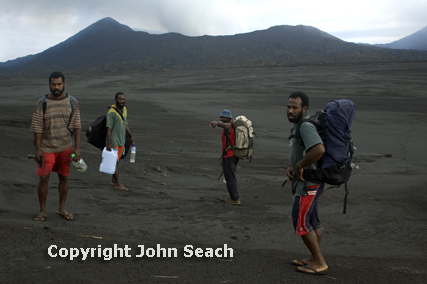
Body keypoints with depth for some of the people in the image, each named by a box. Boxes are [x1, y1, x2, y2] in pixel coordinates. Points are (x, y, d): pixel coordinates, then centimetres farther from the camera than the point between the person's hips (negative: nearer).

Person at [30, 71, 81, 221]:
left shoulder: (72, 102, 0)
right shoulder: (42, 103, -4)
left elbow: (76, 126, 0)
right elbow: (37, 128, -4)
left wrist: (77, 148, -5)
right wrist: (38, 149, -9)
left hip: (65, 147, 2)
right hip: (46, 148, -2)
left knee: (64, 177, 9)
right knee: (43, 178, -3)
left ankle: (62, 208, 23)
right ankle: (42, 211, 11)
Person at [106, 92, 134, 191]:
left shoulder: (125, 110, 9)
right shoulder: (111, 112, -15)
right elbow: (109, 128, -17)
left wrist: (131, 136, 20)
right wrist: (108, 143, -21)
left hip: (122, 140, 7)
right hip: (114, 141, -7)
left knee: (117, 160, 14)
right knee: (115, 161, -3)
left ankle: (114, 180, 23)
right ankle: (118, 183, 1)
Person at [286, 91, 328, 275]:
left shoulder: (306, 127, -21)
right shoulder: (297, 127, 12)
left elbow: (319, 150, -37)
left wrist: (300, 166, -24)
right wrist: (290, 167, 2)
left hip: (308, 183, -10)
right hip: (306, 181, 10)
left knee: (301, 221, -4)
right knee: (312, 220, 15)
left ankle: (319, 263, 4)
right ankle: (315, 259, 25)